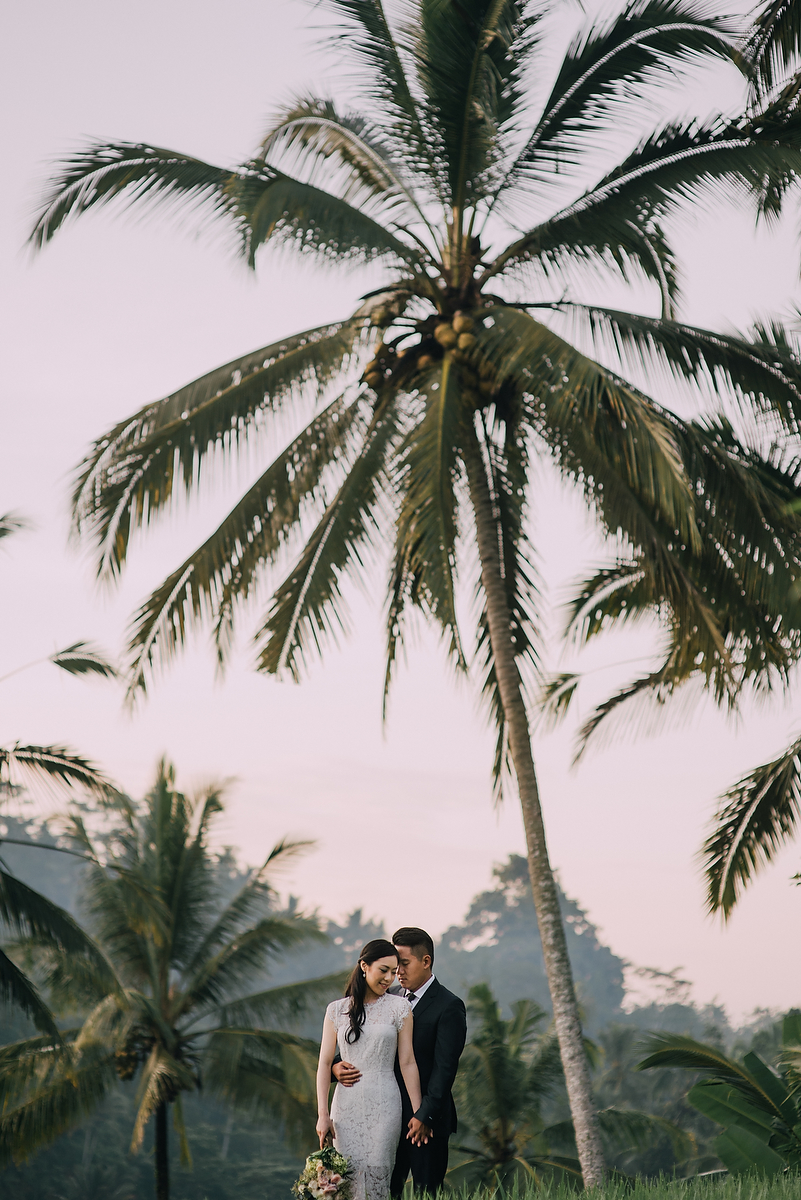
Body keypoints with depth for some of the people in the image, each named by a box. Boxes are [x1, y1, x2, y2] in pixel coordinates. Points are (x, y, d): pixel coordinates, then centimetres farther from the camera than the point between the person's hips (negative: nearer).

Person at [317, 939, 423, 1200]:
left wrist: (418, 1113, -2)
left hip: (384, 1107, -1)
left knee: (377, 1177, -4)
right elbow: (325, 1062, 3)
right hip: (346, 1105, 1)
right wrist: (322, 1114, -4)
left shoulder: (399, 1007, 2)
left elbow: (407, 1062, 0)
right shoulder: (337, 1010, 5)